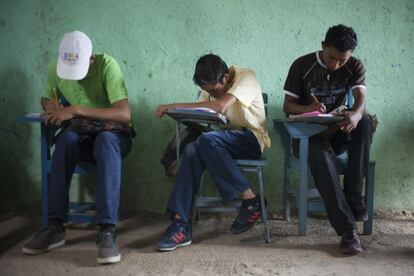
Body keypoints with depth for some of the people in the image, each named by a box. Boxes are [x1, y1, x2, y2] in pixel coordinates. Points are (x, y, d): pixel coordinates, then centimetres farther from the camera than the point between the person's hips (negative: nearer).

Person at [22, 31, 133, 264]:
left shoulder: (107, 65, -19)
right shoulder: (56, 68, -4)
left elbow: (125, 115, -28)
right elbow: (47, 99, 16)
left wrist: (78, 110, -33)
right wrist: (51, 107, -10)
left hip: (113, 134, -3)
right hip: (81, 135, 3)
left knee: (105, 142, -40)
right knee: (66, 139, -34)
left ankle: (107, 231, -45)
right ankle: (55, 226, -32)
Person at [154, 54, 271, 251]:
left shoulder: (245, 76, -14)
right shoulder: (211, 85, 8)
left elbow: (220, 106, -30)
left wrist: (174, 107, -27)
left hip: (253, 139, -6)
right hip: (229, 142, 6)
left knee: (207, 141, -32)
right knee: (191, 150, -25)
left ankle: (250, 201, -21)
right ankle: (180, 225, -28)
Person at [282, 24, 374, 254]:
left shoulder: (355, 67, 0)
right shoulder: (302, 66, -6)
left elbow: (361, 99, -16)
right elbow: (288, 106, -6)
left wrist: (356, 115, -42)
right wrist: (309, 109, -30)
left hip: (338, 132, 3)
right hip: (308, 134, -3)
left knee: (365, 123, -31)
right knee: (321, 157, -38)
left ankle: (353, 195, -24)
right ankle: (347, 229, -41)